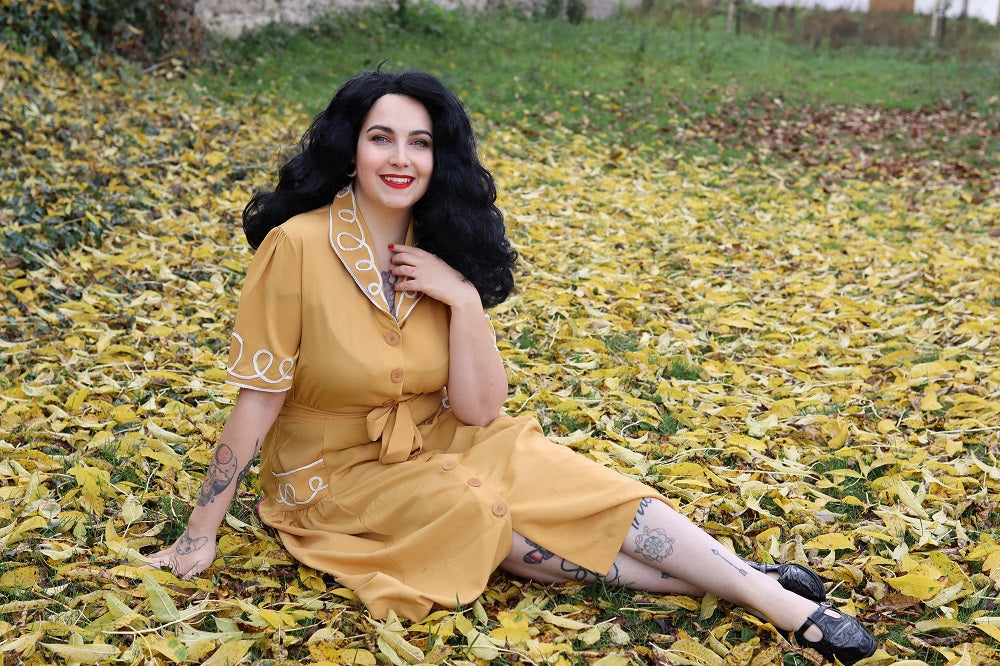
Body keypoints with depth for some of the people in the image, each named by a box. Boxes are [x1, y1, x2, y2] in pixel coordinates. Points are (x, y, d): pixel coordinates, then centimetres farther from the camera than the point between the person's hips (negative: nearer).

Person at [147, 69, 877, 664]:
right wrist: (201, 535, -15)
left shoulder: (439, 257, -6)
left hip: (434, 447, 5)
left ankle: (771, 597, -16)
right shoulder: (298, 246, -22)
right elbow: (260, 397, -17)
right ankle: (755, 587, -18)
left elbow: (479, 412, -9)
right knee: (494, 519, -24)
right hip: (336, 478, -4)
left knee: (559, 479, -19)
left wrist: (464, 296, -21)